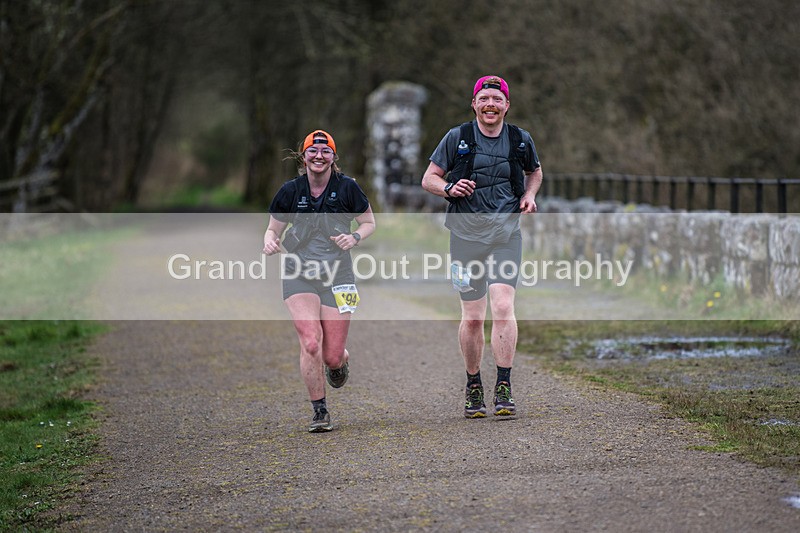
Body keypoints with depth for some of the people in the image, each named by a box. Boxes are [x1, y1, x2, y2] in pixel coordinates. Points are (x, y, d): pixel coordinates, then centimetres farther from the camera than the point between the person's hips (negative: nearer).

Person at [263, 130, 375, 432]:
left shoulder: (347, 187, -2)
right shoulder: (290, 191, 1)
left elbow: (370, 222, 9)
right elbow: (273, 228, 11)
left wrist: (355, 237, -12)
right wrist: (270, 241, -12)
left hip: (337, 276, 0)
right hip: (298, 275, 0)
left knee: (332, 357, -1)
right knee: (310, 344, -17)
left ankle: (341, 361, 40)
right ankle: (320, 413, 0)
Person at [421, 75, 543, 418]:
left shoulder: (521, 140, 4)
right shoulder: (457, 138, -1)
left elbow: (535, 172, 24)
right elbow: (428, 178, 5)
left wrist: (529, 195, 4)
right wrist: (449, 187, -16)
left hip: (506, 235, 0)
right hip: (466, 235, 0)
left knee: (503, 307, -17)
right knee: (472, 318, 3)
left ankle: (503, 390, -14)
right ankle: (473, 388, 20)